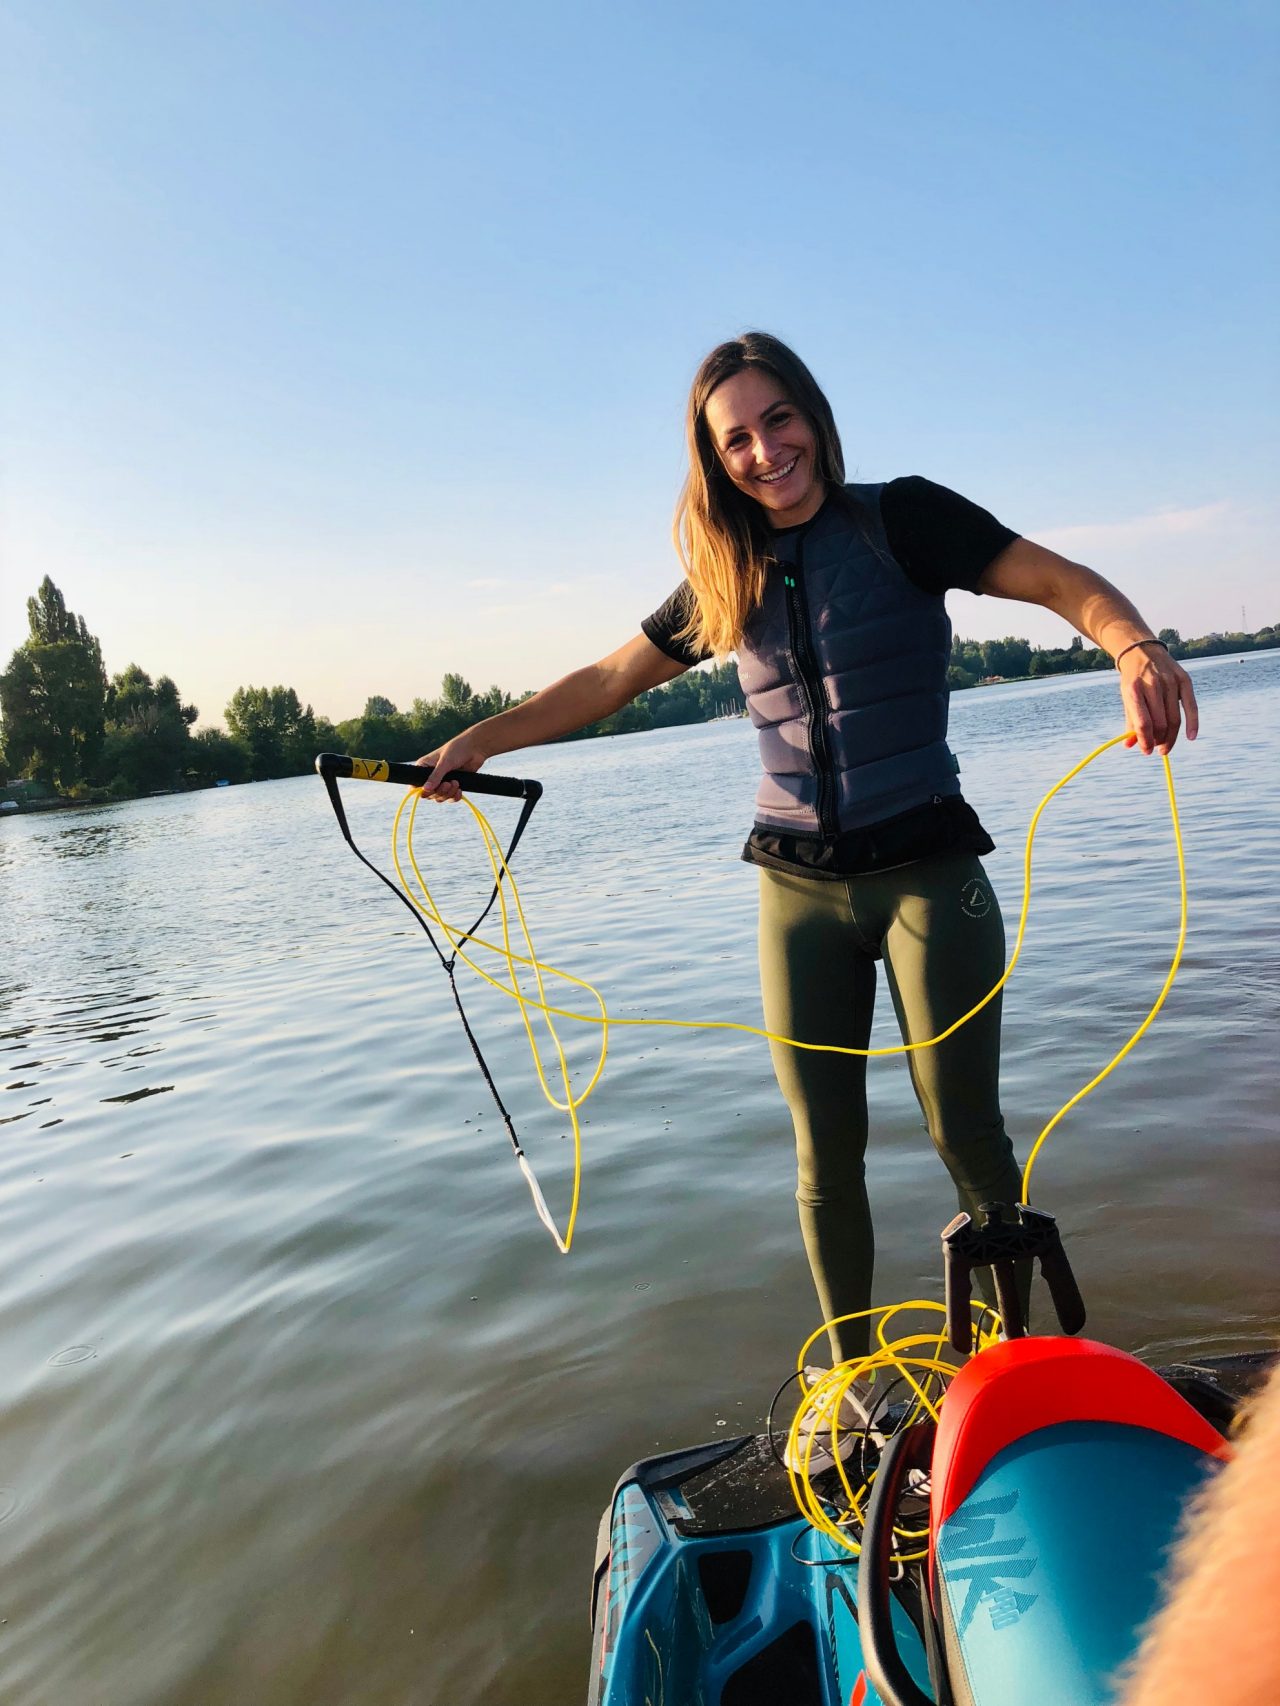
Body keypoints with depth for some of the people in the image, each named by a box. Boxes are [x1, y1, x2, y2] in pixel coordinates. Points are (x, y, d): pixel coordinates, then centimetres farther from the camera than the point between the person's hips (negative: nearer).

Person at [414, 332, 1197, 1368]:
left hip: (926, 869, -3)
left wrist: (1136, 648, -30)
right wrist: (479, 741, 15)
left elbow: (1067, 584, -9)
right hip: (799, 890, 4)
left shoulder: (901, 519, -2)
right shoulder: (729, 579, 10)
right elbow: (609, 680, 19)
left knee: (968, 1136, 0)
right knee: (828, 1152, 7)